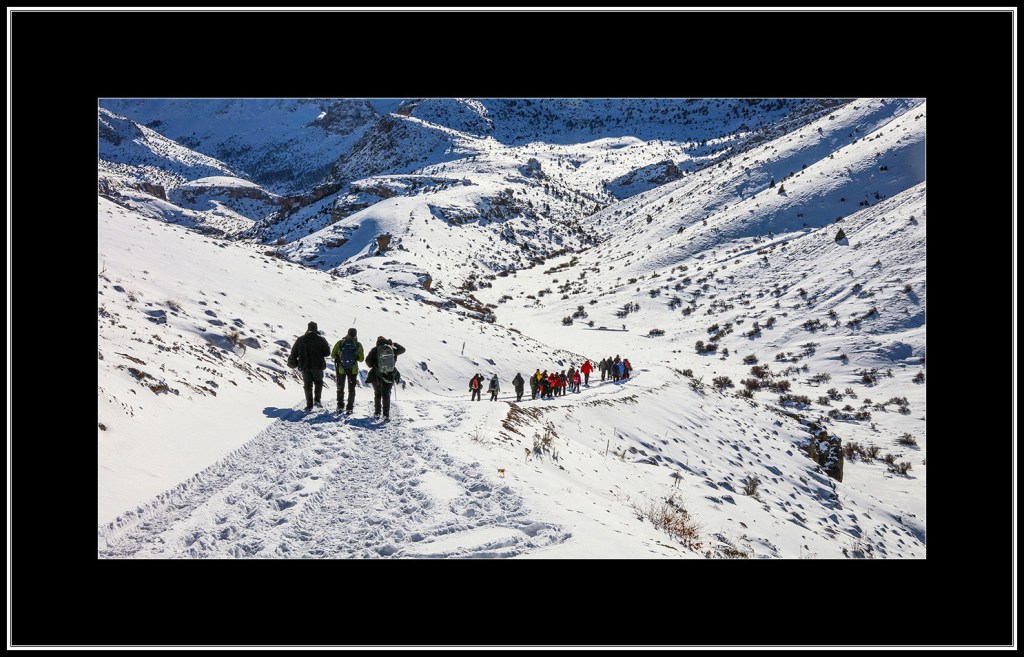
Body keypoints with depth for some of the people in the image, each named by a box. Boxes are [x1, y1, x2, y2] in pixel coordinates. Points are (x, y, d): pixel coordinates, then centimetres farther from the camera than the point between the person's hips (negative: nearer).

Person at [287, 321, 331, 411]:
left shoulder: (300, 339, 0)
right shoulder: (320, 339, -6)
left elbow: (294, 353, 6)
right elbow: (327, 353, -7)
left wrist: (292, 361, 22)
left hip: (305, 366, 1)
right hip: (317, 366, -1)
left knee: (307, 385, 8)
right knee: (318, 382, 19)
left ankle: (309, 405, 4)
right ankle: (317, 399, 4)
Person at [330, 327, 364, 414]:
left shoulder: (340, 343, -9)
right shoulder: (358, 345, -11)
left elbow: (333, 355, -3)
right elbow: (361, 359, -7)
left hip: (341, 369, 1)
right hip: (353, 370, -1)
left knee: (340, 388, 19)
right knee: (351, 389, 13)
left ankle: (340, 407, 22)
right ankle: (349, 408, 10)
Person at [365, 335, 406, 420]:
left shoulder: (375, 350, -6)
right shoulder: (392, 349, -1)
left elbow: (368, 360, -9)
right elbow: (403, 349, 15)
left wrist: (371, 366, 11)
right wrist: (395, 344, 27)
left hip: (377, 376, -1)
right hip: (389, 376, 1)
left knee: (377, 394, 17)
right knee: (386, 395, 8)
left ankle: (377, 413, 19)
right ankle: (386, 414, 2)